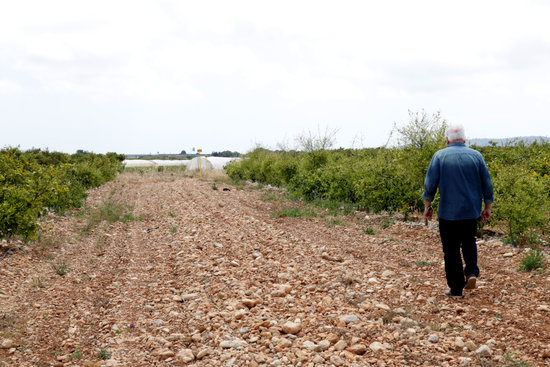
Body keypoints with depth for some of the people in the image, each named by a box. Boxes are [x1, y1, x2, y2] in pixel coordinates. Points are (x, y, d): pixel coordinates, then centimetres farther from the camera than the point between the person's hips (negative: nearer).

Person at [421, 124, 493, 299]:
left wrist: (428, 205, 5)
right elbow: (487, 183, 5)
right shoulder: (476, 156, 2)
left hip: (448, 212, -2)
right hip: (471, 211, 3)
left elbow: (430, 183, -6)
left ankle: (456, 289, 9)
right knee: (469, 242, 23)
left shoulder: (439, 156, -5)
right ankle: (472, 271, 2)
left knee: (451, 249, 5)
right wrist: (487, 207, 14)